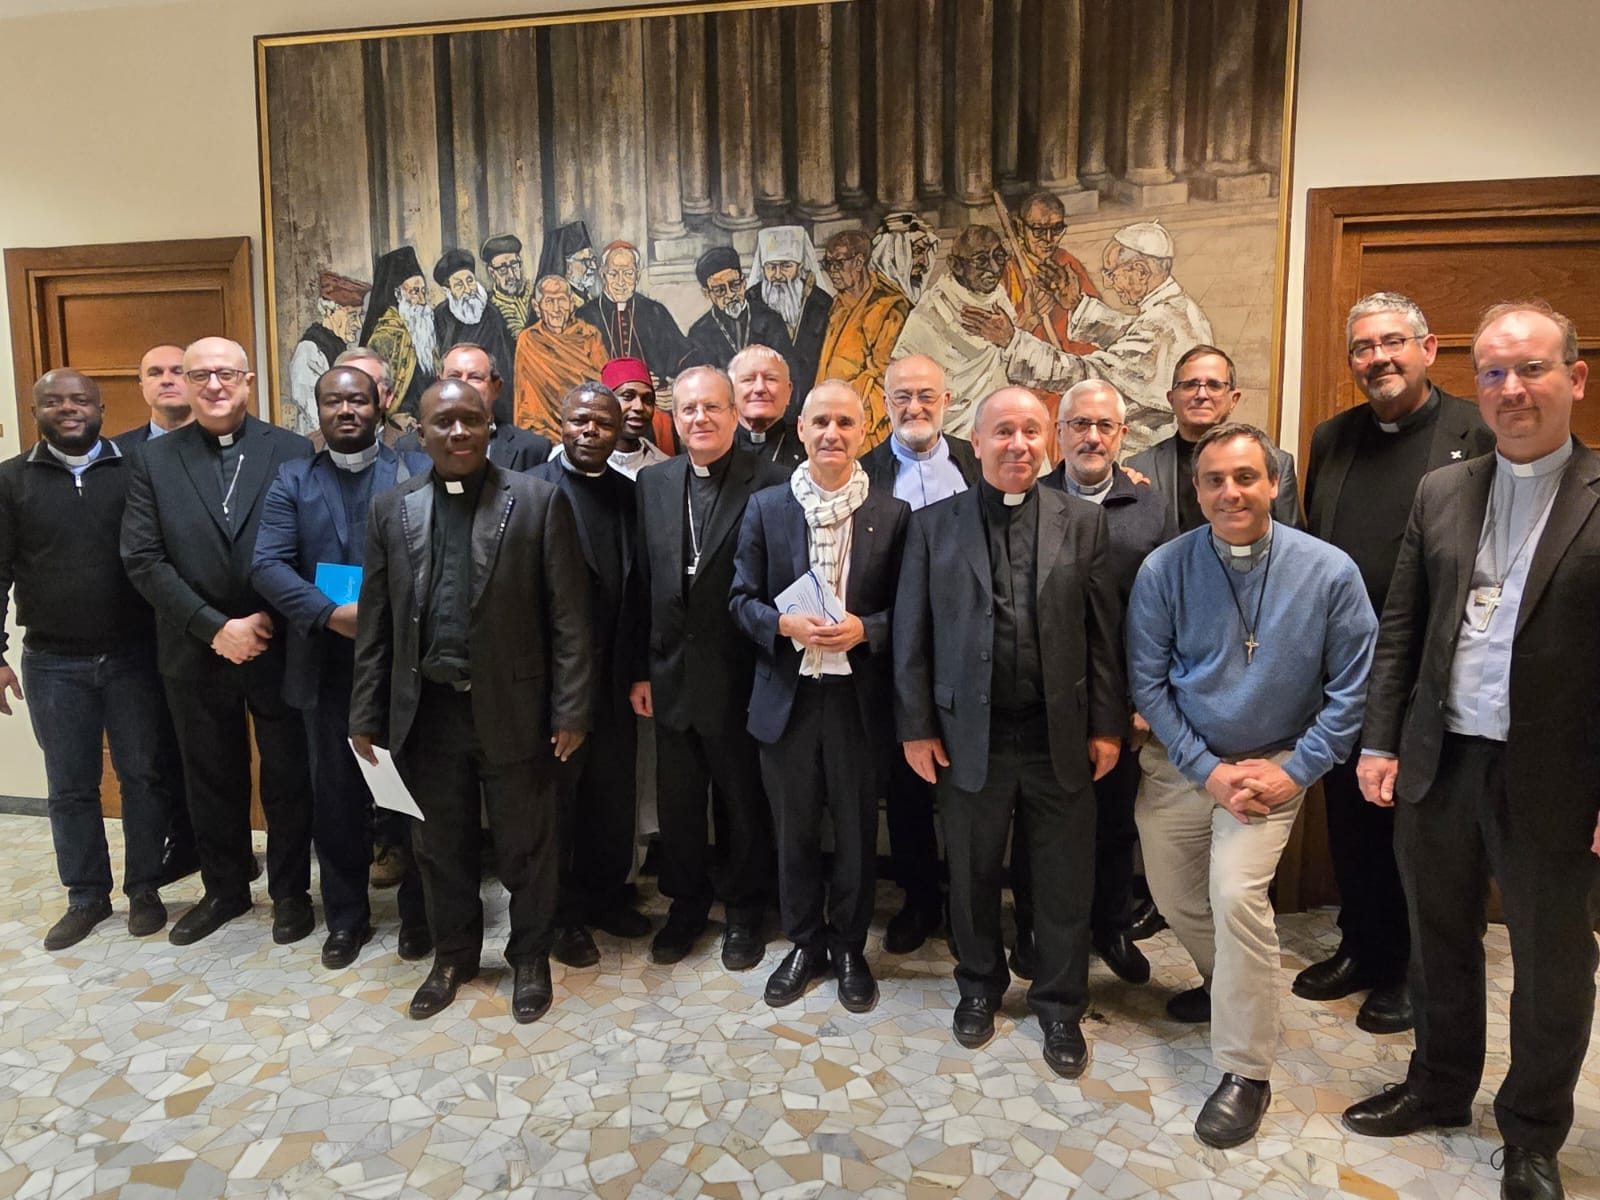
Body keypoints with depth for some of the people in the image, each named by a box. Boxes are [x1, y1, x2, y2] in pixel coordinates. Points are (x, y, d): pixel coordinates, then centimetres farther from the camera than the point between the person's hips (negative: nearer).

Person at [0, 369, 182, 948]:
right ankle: (86, 896, 25)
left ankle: (143, 888, 23)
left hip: (135, 656, -1)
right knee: (70, 786, 11)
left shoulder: (136, 470, -1)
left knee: (146, 775, 7)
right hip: (52, 663, 1)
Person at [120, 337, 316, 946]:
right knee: (211, 779, 16)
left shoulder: (292, 451, -3)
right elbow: (142, 559, -5)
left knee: (287, 777, 10)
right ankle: (225, 889, 35)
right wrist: (215, 627, -13)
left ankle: (290, 890, 28)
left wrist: (269, 621, -13)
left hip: (279, 646, -2)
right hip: (195, 652, 2)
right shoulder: (155, 460, 2)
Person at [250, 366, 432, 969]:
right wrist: (331, 614, -18)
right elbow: (268, 565, -4)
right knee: (336, 796, 12)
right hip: (327, 666, 2)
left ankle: (418, 911, 25)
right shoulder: (292, 481, 8)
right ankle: (346, 915, 29)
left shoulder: (417, 472, 3)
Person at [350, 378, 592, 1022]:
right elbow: (374, 620, 6)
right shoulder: (391, 509, 4)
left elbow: (569, 614, -7)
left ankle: (530, 957, 33)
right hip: (426, 711, 3)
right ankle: (452, 956, 39)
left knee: (525, 847, 12)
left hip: (512, 708, -3)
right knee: (442, 847, 18)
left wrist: (571, 709, -9)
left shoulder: (539, 501, -6)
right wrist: (366, 715, 5)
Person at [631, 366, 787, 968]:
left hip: (738, 677, -4)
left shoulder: (769, 483, -10)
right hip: (672, 674, 4)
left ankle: (743, 910, 34)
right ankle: (687, 901, 38)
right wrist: (640, 669, 5)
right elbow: (641, 584, 5)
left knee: (743, 801, 13)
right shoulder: (652, 483, 4)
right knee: (677, 801, 17)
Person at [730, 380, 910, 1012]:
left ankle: (850, 948, 33)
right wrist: (785, 624, -16)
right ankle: (805, 944, 34)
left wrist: (865, 629, -18)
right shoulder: (765, 508, 1)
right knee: (794, 830, 14)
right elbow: (742, 599, 2)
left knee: (857, 830, 13)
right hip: (787, 695, 1)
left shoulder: (892, 514, -1)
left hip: (860, 698, -1)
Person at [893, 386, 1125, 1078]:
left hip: (1060, 735, 1)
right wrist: (914, 727, -2)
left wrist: (1107, 726, 1)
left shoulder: (1083, 523, 2)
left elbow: (1103, 632, 3)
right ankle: (980, 987, 39)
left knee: (1066, 882, 11)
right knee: (973, 875, 15)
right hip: (969, 735, 0)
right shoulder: (934, 526, 1)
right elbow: (911, 634, 1)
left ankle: (1060, 1006, 33)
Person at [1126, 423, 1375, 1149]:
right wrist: (1207, 770, -11)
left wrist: (1295, 771, -11)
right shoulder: (1164, 569, -12)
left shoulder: (1329, 572, -12)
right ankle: (1230, 984, 47)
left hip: (1273, 766, -2)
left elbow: (1350, 687, -4)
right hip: (1179, 762, 3)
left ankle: (1246, 1072, 0)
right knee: (1174, 898, 15)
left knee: (1237, 895, -19)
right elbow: (1147, 681, -6)